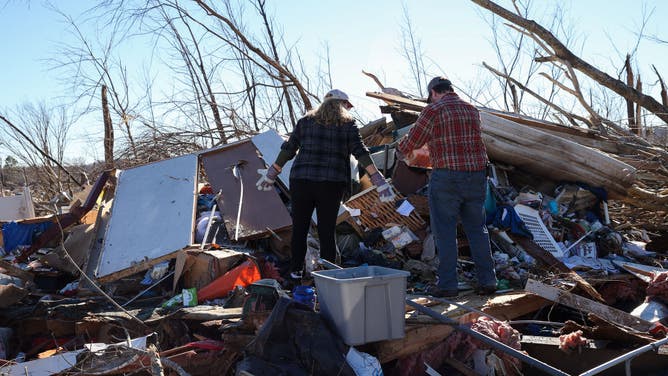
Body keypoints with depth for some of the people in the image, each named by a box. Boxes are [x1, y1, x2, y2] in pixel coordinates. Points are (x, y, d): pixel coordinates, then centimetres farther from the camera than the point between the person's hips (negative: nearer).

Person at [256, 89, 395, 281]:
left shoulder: (306, 121, 12)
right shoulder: (348, 124, 4)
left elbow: (288, 149, 11)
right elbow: (360, 152, -7)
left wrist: (273, 172, 20)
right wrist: (377, 179, -9)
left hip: (301, 181, 2)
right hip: (331, 185, -1)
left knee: (299, 227, 13)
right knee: (327, 231, 5)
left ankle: (296, 270, 20)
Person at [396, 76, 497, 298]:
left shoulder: (433, 111, -6)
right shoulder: (472, 109, 13)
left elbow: (413, 140, -1)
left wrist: (401, 150, 21)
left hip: (446, 177, -5)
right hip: (476, 173, 6)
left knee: (444, 230, 3)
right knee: (477, 228, 13)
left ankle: (447, 284, 5)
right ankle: (487, 280, 15)